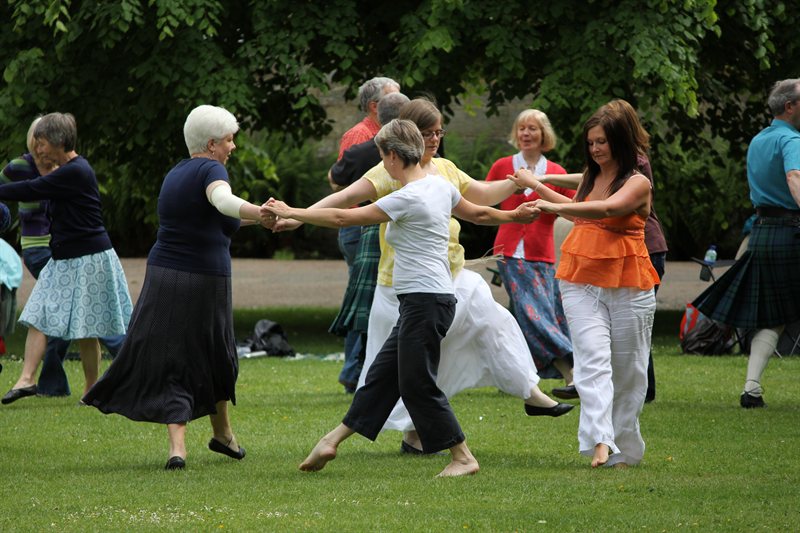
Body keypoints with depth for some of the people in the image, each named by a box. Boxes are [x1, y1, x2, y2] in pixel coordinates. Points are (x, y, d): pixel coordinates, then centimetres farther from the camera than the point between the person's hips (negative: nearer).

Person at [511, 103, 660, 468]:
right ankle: (599, 441, -27)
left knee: (627, 368, 3)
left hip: (628, 286, -4)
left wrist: (556, 205, -34)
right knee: (593, 359, -14)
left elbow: (606, 209, -23)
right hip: (581, 283, 4)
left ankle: (623, 448, 14)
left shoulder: (638, 183, -5)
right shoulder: (589, 178, 15)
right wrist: (536, 186, 35)